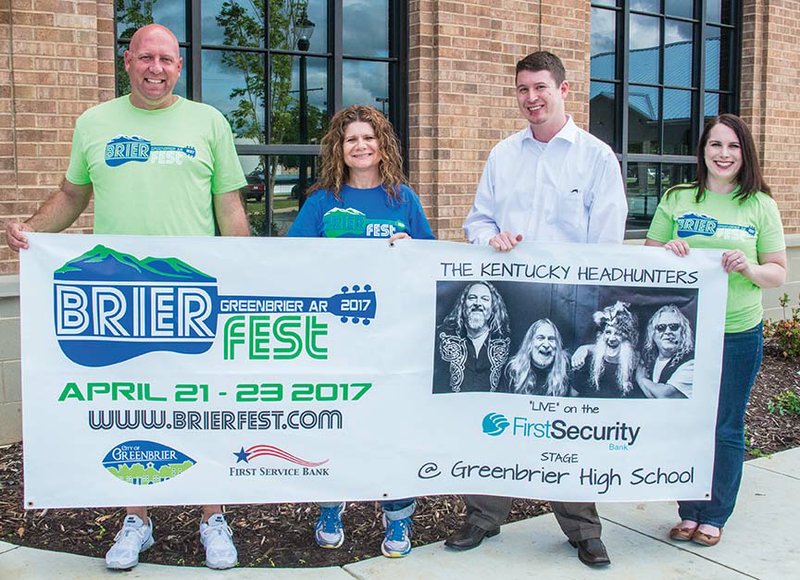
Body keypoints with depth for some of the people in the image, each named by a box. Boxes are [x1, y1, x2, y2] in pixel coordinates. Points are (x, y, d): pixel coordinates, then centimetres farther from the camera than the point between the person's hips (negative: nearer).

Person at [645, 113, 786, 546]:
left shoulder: (760, 205, 3)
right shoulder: (677, 200, 5)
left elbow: (778, 273, 3)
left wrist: (749, 268, -17)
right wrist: (667, 250, -11)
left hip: (738, 333, -1)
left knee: (726, 429, 7)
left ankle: (714, 516, 23)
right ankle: (689, 512, 25)